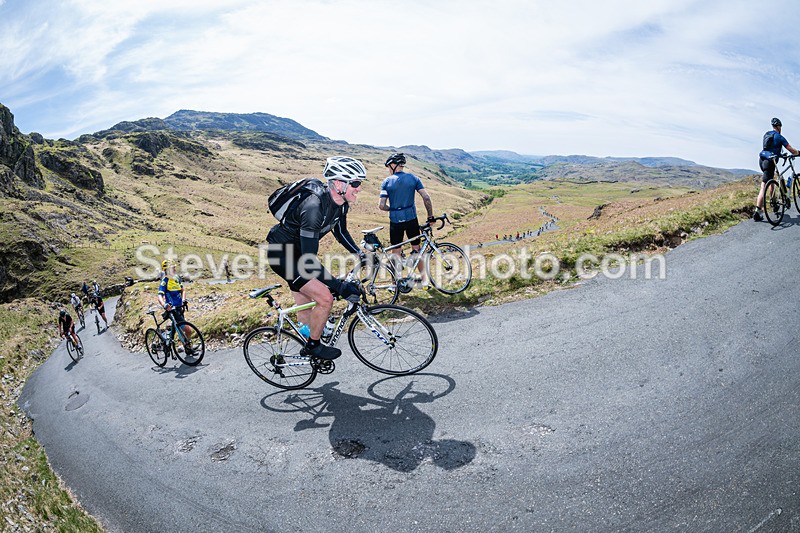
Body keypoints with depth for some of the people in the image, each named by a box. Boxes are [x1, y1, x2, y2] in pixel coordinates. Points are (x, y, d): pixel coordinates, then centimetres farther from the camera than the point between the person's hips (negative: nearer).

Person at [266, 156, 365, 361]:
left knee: (305, 308, 16)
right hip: (282, 252, -9)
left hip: (298, 250, 9)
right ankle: (314, 345, 8)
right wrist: (341, 287, -35)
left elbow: (340, 232, 13)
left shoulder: (340, 202, -8)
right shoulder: (314, 207, -36)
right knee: (325, 299, -14)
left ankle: (307, 351, 34)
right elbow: (309, 261, -37)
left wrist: (361, 254, 3)